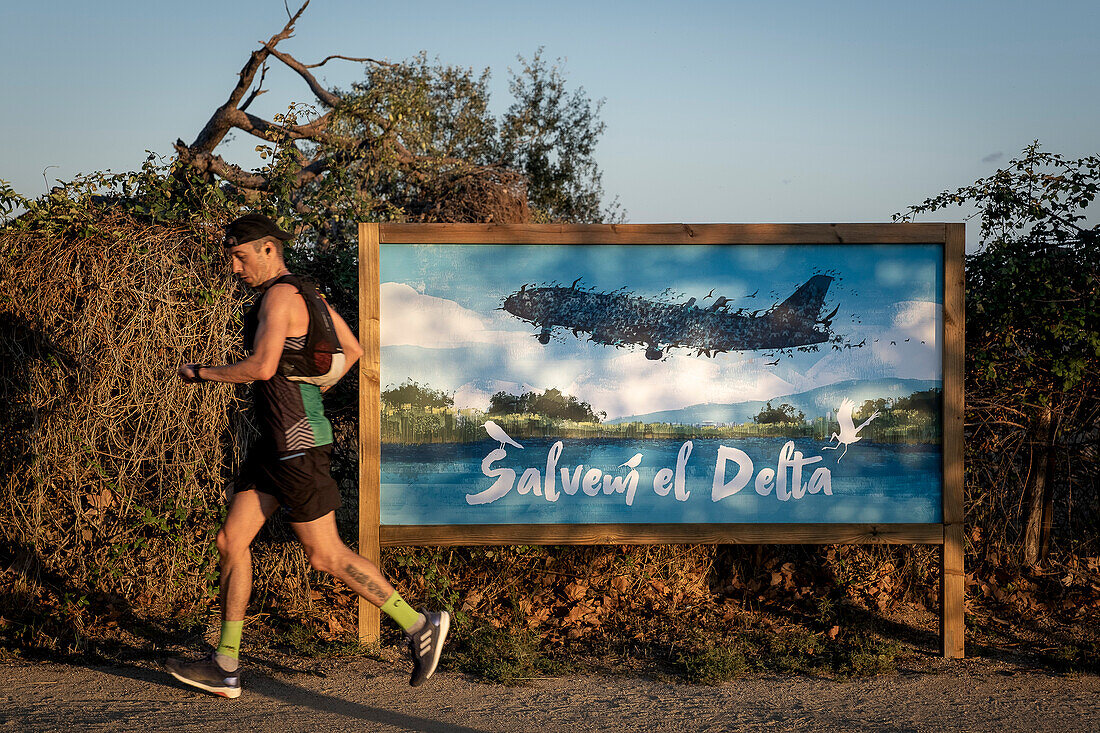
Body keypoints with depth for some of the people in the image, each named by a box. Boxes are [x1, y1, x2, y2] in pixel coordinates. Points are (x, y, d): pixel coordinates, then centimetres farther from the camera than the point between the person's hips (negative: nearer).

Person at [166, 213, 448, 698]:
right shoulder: (305, 294, 15)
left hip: (296, 445, -10)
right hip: (276, 442, 10)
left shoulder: (281, 295, -15)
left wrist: (202, 373, -12)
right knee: (231, 541, 8)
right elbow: (352, 350, 24)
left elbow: (262, 366, -26)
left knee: (325, 556, -5)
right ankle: (225, 668, 10)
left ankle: (419, 626, 4)